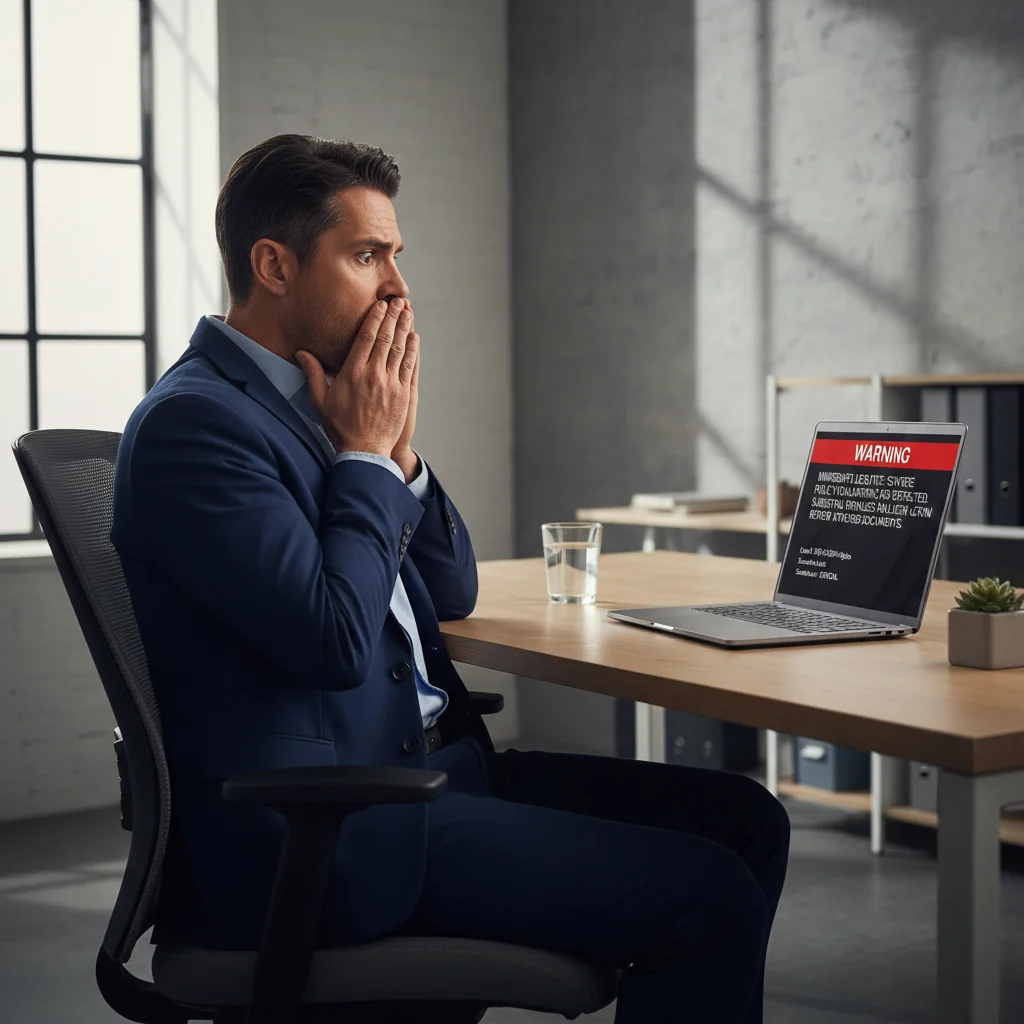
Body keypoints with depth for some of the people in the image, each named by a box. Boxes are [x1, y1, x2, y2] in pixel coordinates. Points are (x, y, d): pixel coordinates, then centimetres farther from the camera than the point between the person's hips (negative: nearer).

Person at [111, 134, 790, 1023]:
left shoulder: (317, 400, 14)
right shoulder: (191, 423, -13)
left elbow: (452, 594, 18)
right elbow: (336, 641, -22)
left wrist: (399, 447, 3)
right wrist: (365, 453, -9)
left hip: (428, 766, 9)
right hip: (322, 833, -9)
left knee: (746, 821, 4)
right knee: (709, 893, -16)